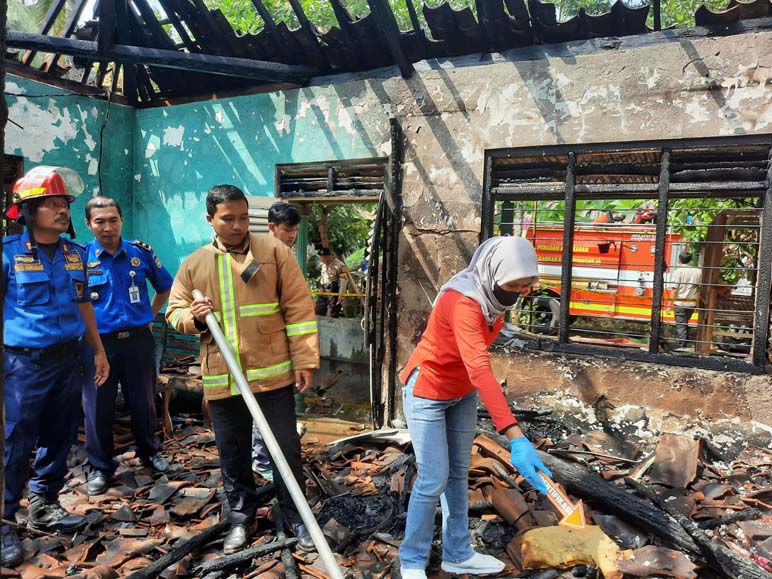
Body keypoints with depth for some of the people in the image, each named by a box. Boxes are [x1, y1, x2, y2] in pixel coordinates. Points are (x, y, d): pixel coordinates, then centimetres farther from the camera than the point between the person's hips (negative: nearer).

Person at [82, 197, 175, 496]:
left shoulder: (141, 252, -1)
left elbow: (165, 286, 14)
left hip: (138, 339, 2)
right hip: (98, 343, -1)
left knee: (143, 401, 14)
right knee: (98, 407, 8)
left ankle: (149, 451, 35)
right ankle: (100, 466, 25)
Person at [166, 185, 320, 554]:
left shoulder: (273, 251, -2)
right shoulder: (194, 264, 6)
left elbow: (298, 308, -4)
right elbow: (174, 311, 14)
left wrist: (304, 360, -8)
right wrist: (193, 317, -10)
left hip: (273, 373, -2)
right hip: (221, 379, 3)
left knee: (286, 448, 7)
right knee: (232, 453, 15)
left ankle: (296, 516, 27)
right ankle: (241, 516, 35)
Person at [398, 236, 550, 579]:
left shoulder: (493, 293, -9)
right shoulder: (463, 302, -35)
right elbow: (480, 370, -46)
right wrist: (515, 437, -52)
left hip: (462, 393, 8)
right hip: (427, 391, -8)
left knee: (458, 473, 14)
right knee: (434, 478, -3)